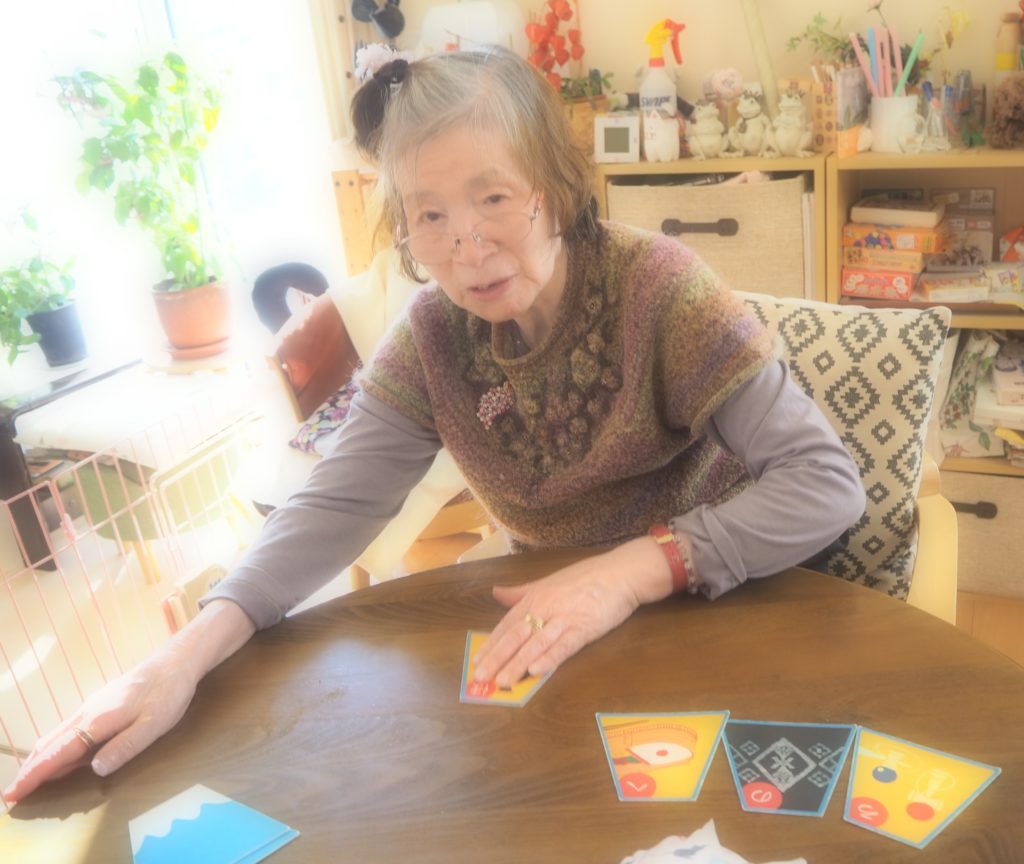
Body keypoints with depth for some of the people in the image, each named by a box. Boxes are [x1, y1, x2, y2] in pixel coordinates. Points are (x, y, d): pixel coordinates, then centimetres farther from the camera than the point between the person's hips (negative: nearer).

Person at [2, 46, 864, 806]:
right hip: (559, 625, 3)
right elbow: (335, 505, -13)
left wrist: (632, 567, -38)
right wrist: (188, 653, -28)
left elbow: (828, 482, -25)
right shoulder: (435, 335, -9)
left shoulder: (657, 286, -23)